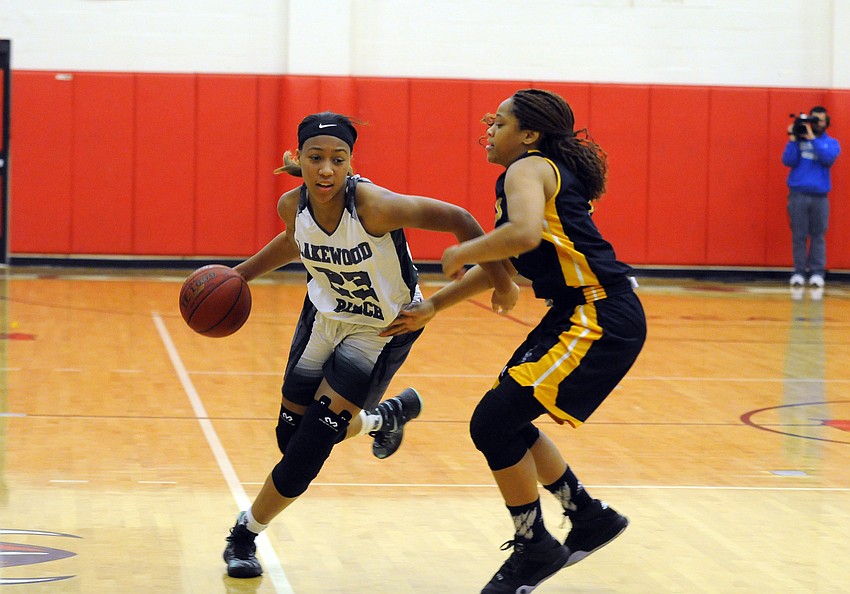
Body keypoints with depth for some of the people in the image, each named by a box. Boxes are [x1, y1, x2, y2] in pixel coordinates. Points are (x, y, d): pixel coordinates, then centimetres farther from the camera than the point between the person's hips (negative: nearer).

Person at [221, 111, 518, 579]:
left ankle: (245, 535, 5)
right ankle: (385, 416, 38)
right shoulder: (293, 205, -16)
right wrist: (239, 275, 9)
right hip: (325, 313, 5)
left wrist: (499, 280, -19)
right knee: (292, 436, 7)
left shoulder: (374, 205, -34)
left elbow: (459, 220, -26)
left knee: (317, 433, -14)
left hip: (383, 327, -5)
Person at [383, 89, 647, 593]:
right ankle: (590, 518, 29)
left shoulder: (528, 169, -10)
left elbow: (523, 234, -33)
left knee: (493, 424, -10)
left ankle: (534, 549, 5)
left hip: (599, 319, -10)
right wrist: (433, 306, 20)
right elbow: (502, 265, 25)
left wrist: (459, 254, -16)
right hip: (582, 312, 10)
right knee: (506, 421, 17)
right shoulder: (547, 173, 20)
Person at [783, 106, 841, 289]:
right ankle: (798, 273, 0)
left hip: (819, 196, 0)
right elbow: (788, 161, -2)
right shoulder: (798, 139, 9)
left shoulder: (831, 143, 9)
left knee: (818, 236, -2)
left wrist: (812, 138, -13)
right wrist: (793, 138, -9)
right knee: (799, 236, -2)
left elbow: (828, 158, -12)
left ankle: (817, 273, 0)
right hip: (798, 194, 0)